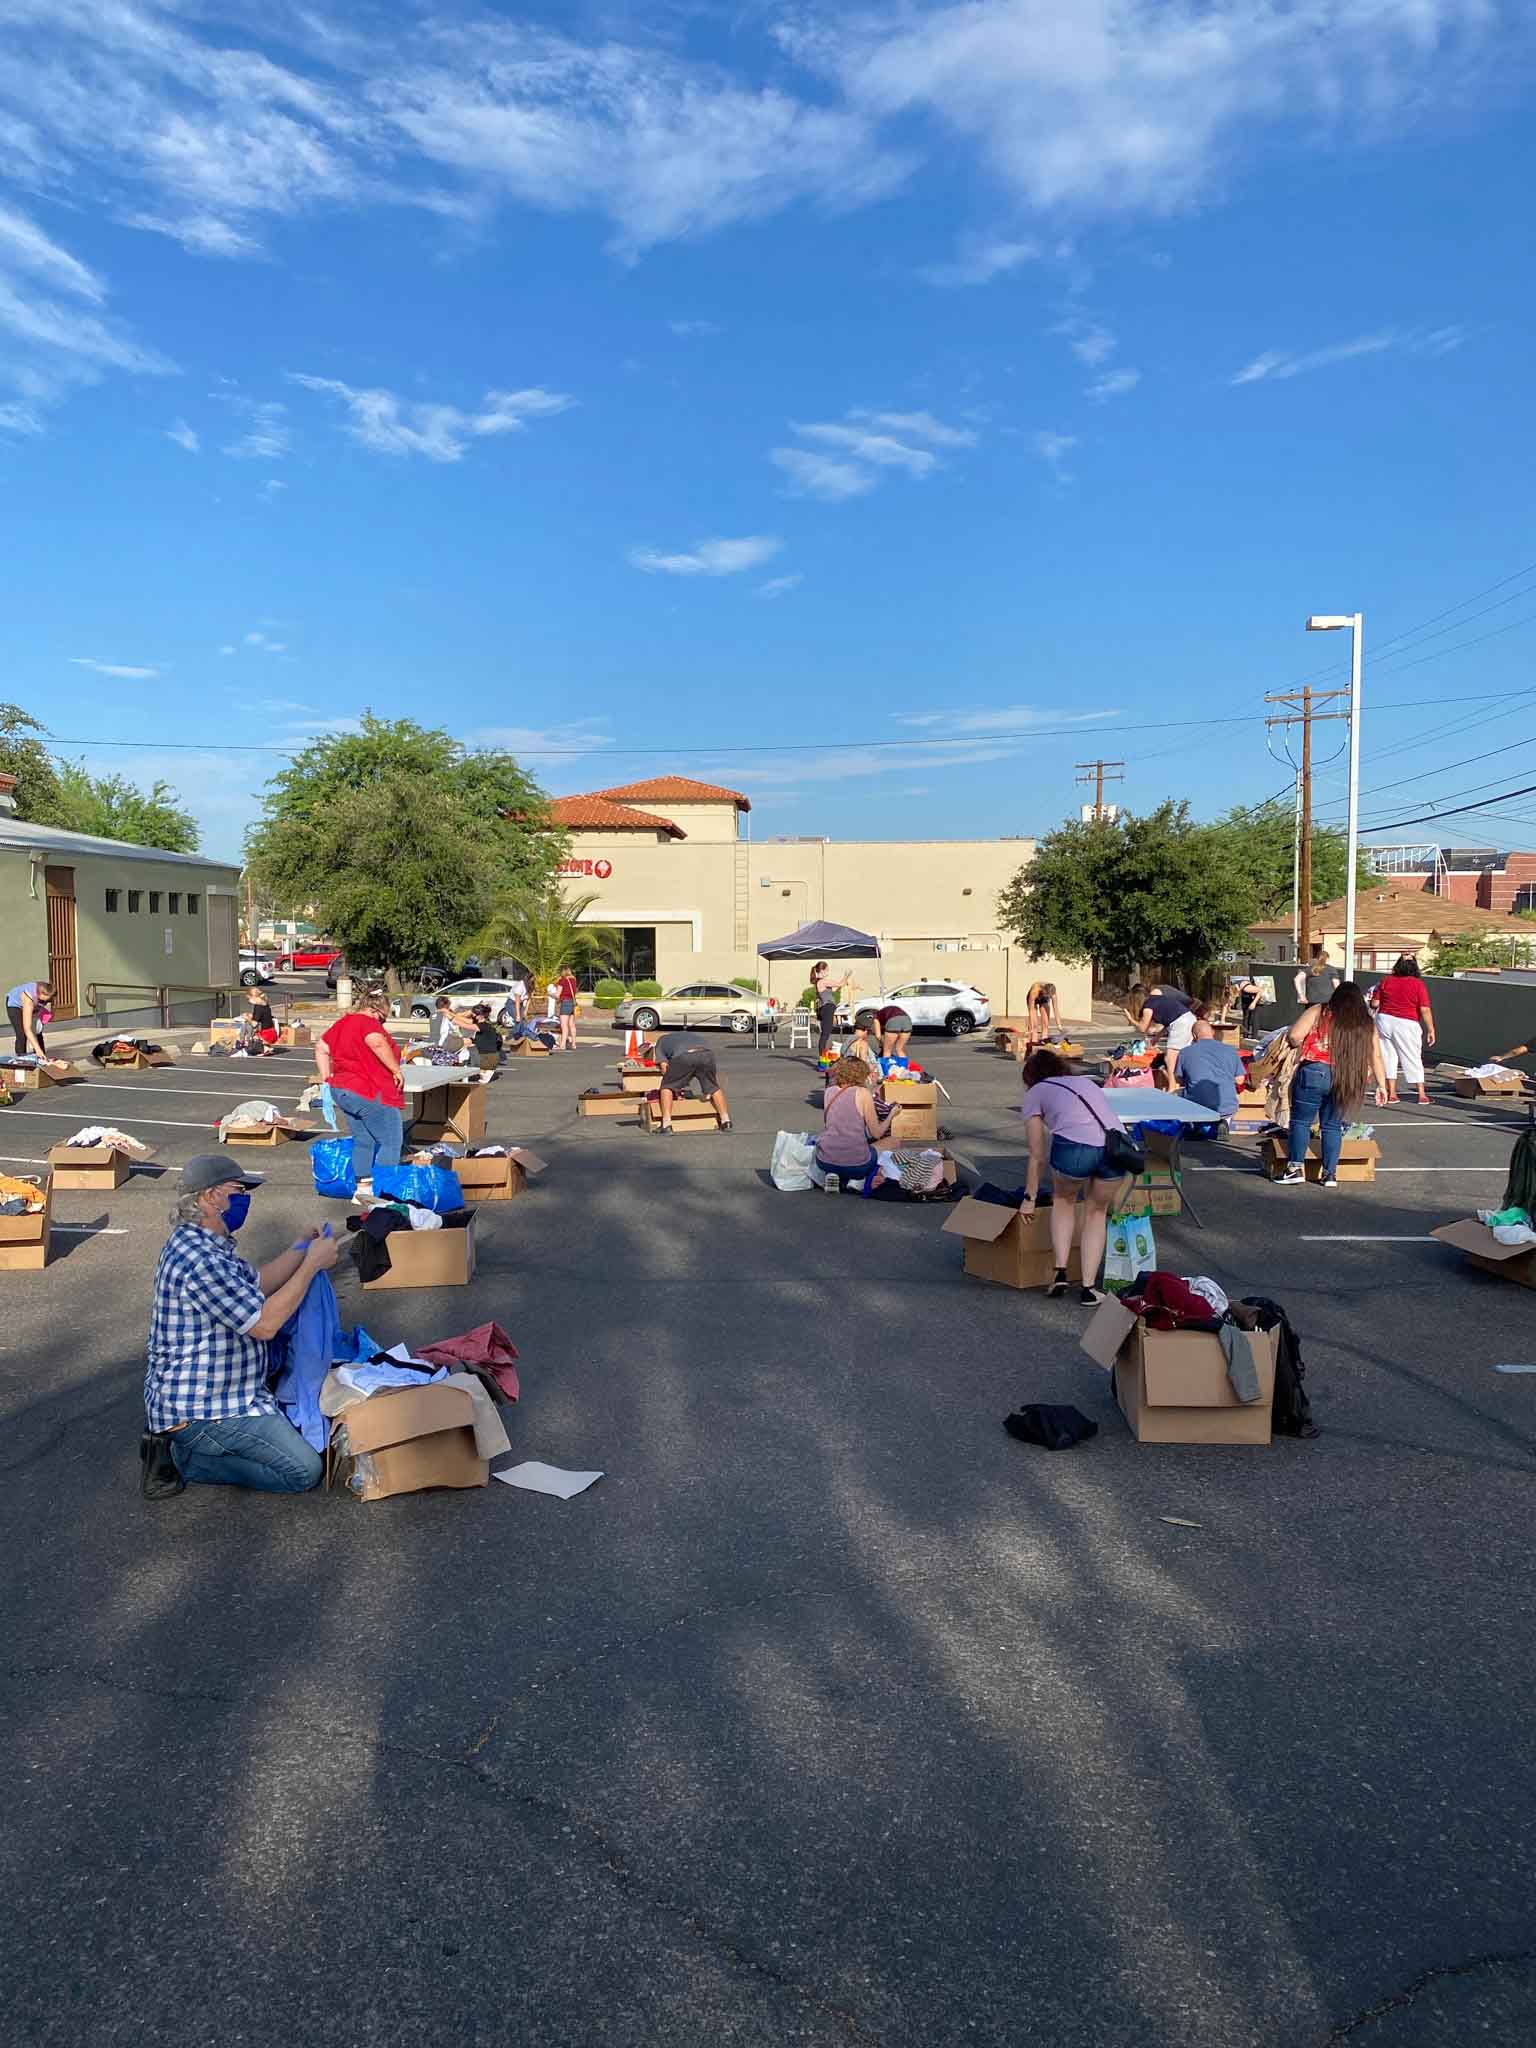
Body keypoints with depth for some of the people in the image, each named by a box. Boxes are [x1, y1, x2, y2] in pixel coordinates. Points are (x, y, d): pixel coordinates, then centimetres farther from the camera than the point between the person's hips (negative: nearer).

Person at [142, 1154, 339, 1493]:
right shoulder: (201, 1260, -27)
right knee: (305, 1471, -11)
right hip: (196, 1410, -11)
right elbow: (265, 1323, -25)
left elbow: (255, 1285, 15)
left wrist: (301, 1249, 4)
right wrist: (312, 1263, -18)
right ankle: (185, 1458, -3)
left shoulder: (196, 1241, 7)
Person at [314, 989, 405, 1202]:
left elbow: (321, 1048, 22)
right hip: (371, 1094, -9)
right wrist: (396, 1069, -23)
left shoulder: (342, 1023, 16)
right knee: (390, 1143, -3)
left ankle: (363, 1186, 19)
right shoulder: (367, 1022, -13)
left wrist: (327, 1078, 21)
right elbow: (377, 1043, -32)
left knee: (363, 1141, 17)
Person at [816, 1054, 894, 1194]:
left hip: (825, 1161, 4)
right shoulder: (863, 1093, -2)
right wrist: (891, 1115, 20)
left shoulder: (829, 1091, 10)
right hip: (855, 1163, -4)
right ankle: (858, 1180, 3)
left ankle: (833, 1175, 9)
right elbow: (876, 1133, 2)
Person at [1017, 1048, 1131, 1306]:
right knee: (1096, 1211, 26)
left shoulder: (1035, 1093, 24)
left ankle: (1060, 1273, 19)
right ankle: (1088, 1289, 21)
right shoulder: (1086, 1082, 37)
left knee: (1063, 1199, 28)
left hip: (1075, 1147, -3)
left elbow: (1037, 1156, 22)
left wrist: (1029, 1198, 35)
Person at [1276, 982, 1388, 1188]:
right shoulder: (1367, 1024, 12)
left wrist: (1300, 1047, 13)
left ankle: (1296, 1168, 3)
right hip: (1346, 1080, 4)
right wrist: (1381, 1086, 17)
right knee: (1332, 1126, 13)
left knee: (1301, 1121, 6)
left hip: (1314, 1073, -4)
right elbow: (1376, 1058, 11)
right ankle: (1330, 1173, 14)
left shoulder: (1320, 1012, 1)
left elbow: (1294, 1036, -7)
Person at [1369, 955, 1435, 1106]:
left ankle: (1391, 1093, 9)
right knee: (1413, 1059, 6)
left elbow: (1375, 1003, 2)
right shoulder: (1418, 985, -8)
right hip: (1406, 1025, -2)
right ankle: (1422, 1094, 8)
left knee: (1389, 1056, 10)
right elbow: (1425, 1010, -11)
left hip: (1384, 1020, 2)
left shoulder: (1385, 980, 0)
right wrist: (1431, 1029, -5)